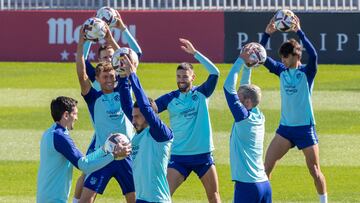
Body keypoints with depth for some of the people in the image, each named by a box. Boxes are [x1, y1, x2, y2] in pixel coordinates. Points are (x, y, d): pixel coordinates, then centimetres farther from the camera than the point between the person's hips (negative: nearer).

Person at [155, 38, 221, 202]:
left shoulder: (201, 94, 0)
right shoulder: (170, 98, 2)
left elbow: (214, 72, -14)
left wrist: (195, 53, -21)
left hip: (203, 154, 0)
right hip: (178, 156, 0)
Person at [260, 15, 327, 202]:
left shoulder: (307, 72, -8)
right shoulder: (281, 70, 4)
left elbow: (313, 55, -28)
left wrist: (299, 32, -34)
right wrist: (267, 34, -18)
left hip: (305, 128, -4)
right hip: (285, 127, 4)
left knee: (315, 171, 3)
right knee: (266, 166, -7)